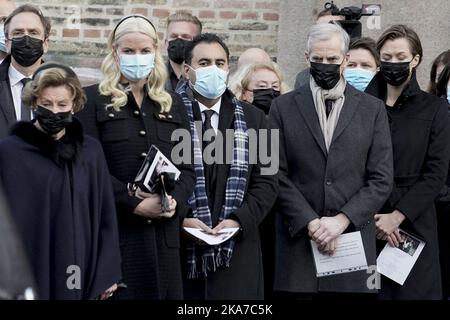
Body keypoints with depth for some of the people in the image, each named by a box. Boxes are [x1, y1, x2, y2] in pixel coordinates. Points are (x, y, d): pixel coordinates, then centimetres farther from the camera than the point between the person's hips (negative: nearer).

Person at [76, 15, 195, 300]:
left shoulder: (173, 104, 15)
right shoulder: (94, 99, 2)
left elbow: (187, 167, 11)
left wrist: (175, 201, -9)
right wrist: (135, 204, -15)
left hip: (164, 232, 4)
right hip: (114, 228, -4)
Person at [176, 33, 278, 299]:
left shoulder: (253, 118, 11)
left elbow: (266, 182, 8)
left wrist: (239, 220, -7)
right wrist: (180, 219, -13)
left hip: (237, 251, 3)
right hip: (180, 248, -2)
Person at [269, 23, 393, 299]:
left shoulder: (372, 109, 6)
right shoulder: (284, 107, 5)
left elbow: (381, 179, 1)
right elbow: (277, 175, -1)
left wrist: (341, 220, -10)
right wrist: (310, 223, -10)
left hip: (353, 239, 0)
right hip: (298, 239, 0)